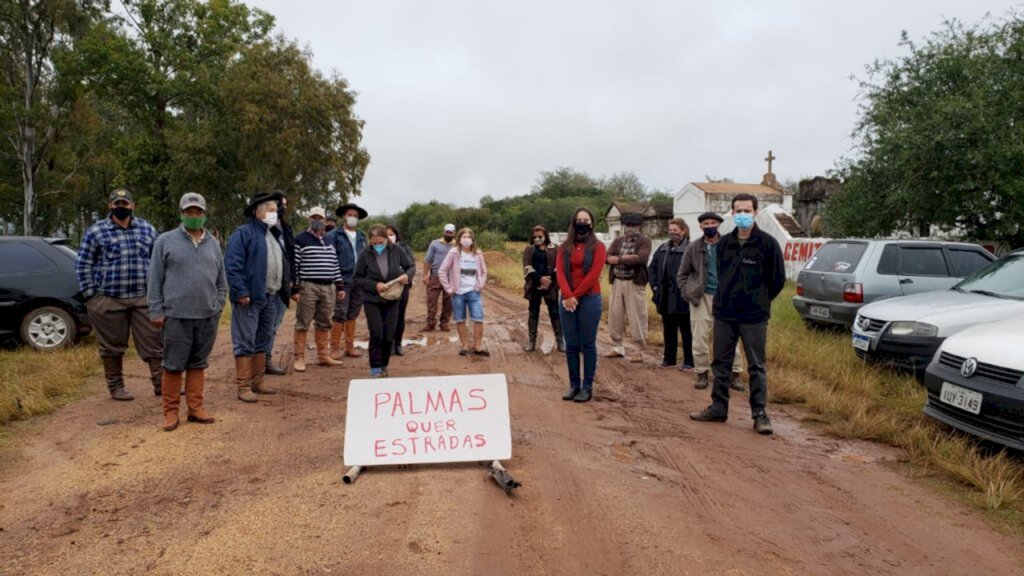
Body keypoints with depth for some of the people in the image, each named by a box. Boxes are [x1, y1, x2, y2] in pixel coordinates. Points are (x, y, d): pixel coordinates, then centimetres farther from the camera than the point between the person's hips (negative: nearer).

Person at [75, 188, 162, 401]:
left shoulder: (147, 230, 9)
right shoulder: (95, 232, 1)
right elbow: (82, 265, 3)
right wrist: (90, 295, -3)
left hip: (143, 299, 2)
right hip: (109, 300, -2)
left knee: (154, 342, 0)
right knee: (113, 347, 8)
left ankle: (161, 383, 7)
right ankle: (115, 387, 20)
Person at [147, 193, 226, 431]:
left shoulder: (213, 244, 11)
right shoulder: (165, 241, 1)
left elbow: (221, 281, 16)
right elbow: (155, 279, 0)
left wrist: (218, 305, 7)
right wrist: (156, 311, -4)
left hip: (208, 317, 3)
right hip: (176, 316, -3)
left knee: (198, 364, 10)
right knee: (174, 365, 2)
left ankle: (196, 408, 17)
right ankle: (171, 411, 12)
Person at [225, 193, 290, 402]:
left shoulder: (275, 236, 18)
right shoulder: (243, 233, -8)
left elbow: (282, 265, 23)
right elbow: (232, 265, -16)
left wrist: (285, 289, 14)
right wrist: (241, 292, -21)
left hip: (270, 298, 9)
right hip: (250, 298, -9)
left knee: (263, 342, 15)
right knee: (245, 343, -3)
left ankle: (257, 382, 25)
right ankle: (243, 387, 1)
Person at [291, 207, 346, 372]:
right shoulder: (300, 240, -2)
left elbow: (335, 264, 18)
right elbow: (294, 266, -6)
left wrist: (340, 286, 14)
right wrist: (294, 289, -11)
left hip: (328, 287, 5)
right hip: (308, 287, -5)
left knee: (324, 324, 11)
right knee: (303, 323, -2)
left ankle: (323, 356, 20)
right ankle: (299, 358, 3)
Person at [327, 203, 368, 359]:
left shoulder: (361, 237, 16)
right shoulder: (334, 235, -1)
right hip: (342, 281, -5)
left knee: (352, 316, 12)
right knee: (339, 316, -5)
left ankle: (350, 346, 20)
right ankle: (335, 348, 3)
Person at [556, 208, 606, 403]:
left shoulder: (597, 246, 1)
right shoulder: (564, 247, 11)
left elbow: (594, 274, -9)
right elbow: (560, 272, 1)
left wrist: (575, 296, -11)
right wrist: (568, 296, -14)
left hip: (589, 299, -3)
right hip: (567, 300, 4)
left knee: (587, 344, 0)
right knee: (571, 345, 6)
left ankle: (587, 387, 6)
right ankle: (574, 385, 14)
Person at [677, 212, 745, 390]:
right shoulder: (693, 247, 3)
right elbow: (682, 274, 9)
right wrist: (688, 294, -2)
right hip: (702, 297, 1)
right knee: (700, 337, 3)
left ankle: (735, 374, 11)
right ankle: (701, 373, 16)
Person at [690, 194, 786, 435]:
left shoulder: (767, 243, -6)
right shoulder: (723, 243, 7)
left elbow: (778, 278, 0)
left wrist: (758, 301, 6)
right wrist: (728, 297, 12)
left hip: (754, 317, -5)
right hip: (723, 314, 5)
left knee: (756, 367, 2)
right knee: (720, 363, 11)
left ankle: (759, 413, 11)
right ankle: (718, 408, 23)